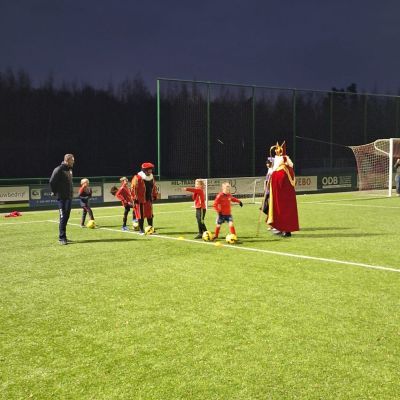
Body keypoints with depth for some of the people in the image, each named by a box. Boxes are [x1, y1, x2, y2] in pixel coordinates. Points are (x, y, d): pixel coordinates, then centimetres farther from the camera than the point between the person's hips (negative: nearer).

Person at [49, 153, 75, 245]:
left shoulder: (70, 170, 12)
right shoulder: (59, 169, -14)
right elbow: (51, 182, -17)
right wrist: (55, 192, -10)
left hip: (69, 197, 8)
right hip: (62, 197, -8)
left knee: (66, 216, 12)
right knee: (63, 217, -8)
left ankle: (63, 236, 20)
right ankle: (61, 238, -5)